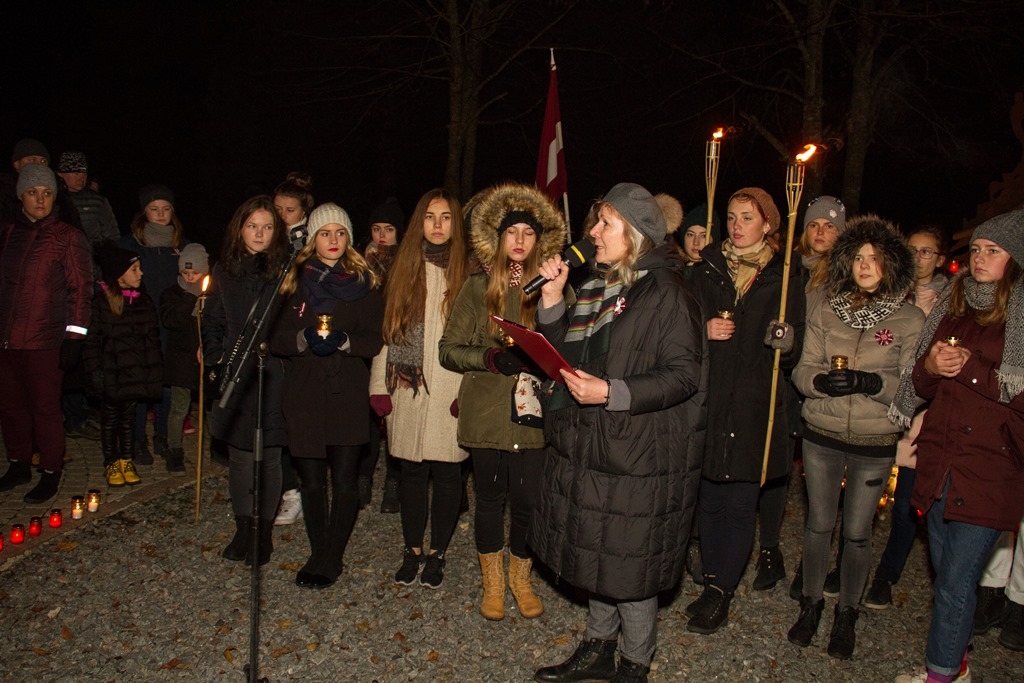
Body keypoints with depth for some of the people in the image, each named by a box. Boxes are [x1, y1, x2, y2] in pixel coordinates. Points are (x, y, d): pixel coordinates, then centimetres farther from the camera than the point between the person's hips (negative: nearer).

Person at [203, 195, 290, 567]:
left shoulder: (285, 271, -3)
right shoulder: (225, 271, 9)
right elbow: (211, 324, 14)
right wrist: (216, 362, 4)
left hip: (273, 378, -3)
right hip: (235, 379, 3)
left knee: (269, 458, 4)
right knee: (239, 457, 10)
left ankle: (264, 530, 18)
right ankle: (243, 528, 24)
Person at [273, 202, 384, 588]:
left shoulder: (363, 282, 7)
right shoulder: (295, 281, 8)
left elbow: (376, 339, 0)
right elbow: (276, 339, 4)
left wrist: (344, 340, -17)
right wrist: (304, 338, -15)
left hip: (348, 394, -1)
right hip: (304, 394, 1)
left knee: (344, 481, -1)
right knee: (311, 480, 6)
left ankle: (330, 560, 12)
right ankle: (318, 555, 22)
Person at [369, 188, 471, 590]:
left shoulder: (467, 273, 2)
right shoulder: (403, 269, 9)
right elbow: (387, 330, 7)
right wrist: (379, 387, 2)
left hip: (451, 391, -2)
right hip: (408, 388, 2)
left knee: (446, 470, 4)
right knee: (412, 470, 9)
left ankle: (437, 552, 20)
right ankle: (412, 549, 24)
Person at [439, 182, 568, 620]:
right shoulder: (478, 288, 3)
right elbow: (449, 350, 0)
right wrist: (493, 358, -15)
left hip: (534, 411, 0)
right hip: (487, 413, 0)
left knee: (527, 500, 4)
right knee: (490, 498, 10)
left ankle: (520, 579, 28)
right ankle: (493, 582, 30)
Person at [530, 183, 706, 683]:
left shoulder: (666, 294, -14)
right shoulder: (595, 289, 11)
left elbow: (684, 375, -19)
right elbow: (562, 354, 11)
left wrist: (611, 393, -25)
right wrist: (551, 298, -1)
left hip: (638, 453, -8)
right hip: (587, 446, 8)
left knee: (629, 564, 5)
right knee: (596, 554, 18)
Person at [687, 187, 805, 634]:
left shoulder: (784, 280, 3)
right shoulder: (706, 272, 9)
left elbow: (792, 356, 2)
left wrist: (785, 342, -20)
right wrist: (703, 330, -11)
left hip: (754, 408, -2)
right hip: (707, 402, 3)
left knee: (739, 505, 2)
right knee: (709, 500, 10)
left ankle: (719, 596, 15)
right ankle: (714, 588, 24)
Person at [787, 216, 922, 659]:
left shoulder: (910, 320, -5)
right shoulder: (825, 310, 1)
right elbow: (802, 371, -1)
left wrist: (870, 382, -25)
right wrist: (822, 381, -23)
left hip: (875, 444, -1)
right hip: (822, 437, 2)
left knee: (857, 533, 9)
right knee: (819, 524, 12)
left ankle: (847, 614, 29)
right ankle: (811, 603, 32)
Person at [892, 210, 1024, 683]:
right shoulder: (952, 306, 12)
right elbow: (922, 387, 15)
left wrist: (970, 367, -17)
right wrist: (929, 367, -5)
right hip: (939, 461, 6)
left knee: (956, 582, -1)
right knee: (945, 571, 16)